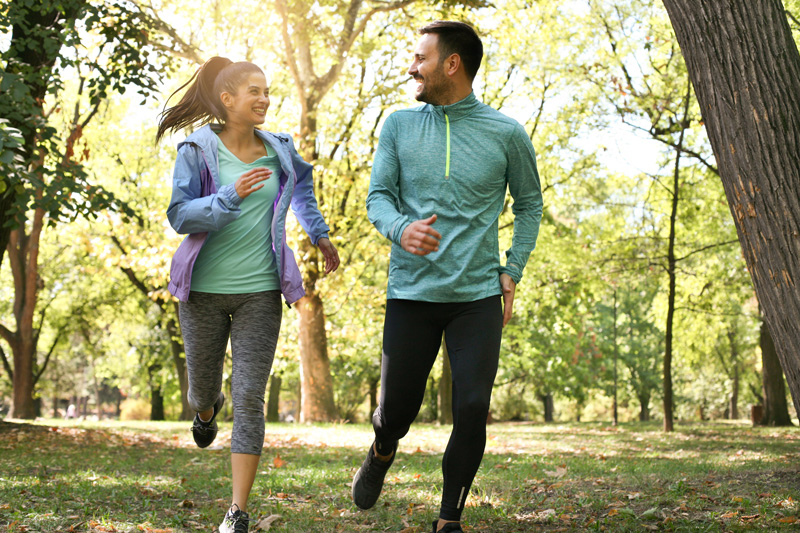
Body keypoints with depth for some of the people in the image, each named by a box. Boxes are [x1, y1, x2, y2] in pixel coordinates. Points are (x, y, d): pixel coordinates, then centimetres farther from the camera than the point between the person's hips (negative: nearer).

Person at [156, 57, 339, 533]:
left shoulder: (280, 151, 5)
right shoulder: (197, 151, -5)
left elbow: (302, 185, 28)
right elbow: (180, 216, -12)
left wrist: (319, 233, 28)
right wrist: (231, 195, -25)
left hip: (260, 290, 1)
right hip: (204, 288, -1)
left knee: (250, 398, -6)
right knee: (203, 384, 15)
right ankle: (207, 410, 56)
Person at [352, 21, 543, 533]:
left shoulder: (507, 134, 1)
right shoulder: (399, 126, 5)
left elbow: (530, 203, 14)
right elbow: (378, 196, 5)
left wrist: (512, 270, 5)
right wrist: (400, 228, -19)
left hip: (478, 296, -1)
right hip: (411, 293, 1)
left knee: (473, 410, -8)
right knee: (397, 408, 6)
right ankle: (383, 451, 43)